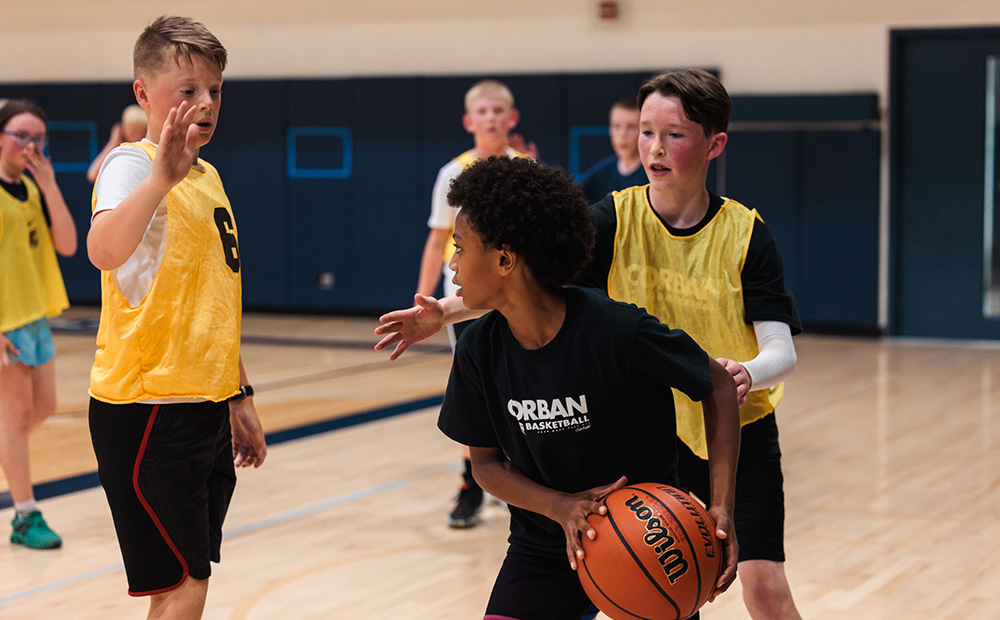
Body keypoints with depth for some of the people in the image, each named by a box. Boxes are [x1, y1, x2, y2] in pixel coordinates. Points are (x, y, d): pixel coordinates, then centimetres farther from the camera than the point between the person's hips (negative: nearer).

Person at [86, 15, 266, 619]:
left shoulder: (207, 176, 14)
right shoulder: (131, 165, -13)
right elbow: (104, 251, -37)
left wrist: (241, 397, 24)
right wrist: (160, 178, -51)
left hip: (206, 410, 8)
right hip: (149, 410, -8)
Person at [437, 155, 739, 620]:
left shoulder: (618, 331, -25)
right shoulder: (480, 351, -11)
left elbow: (717, 386, -12)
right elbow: (486, 462, -2)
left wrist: (721, 507, -21)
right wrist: (560, 507, -21)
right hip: (543, 543, 3)